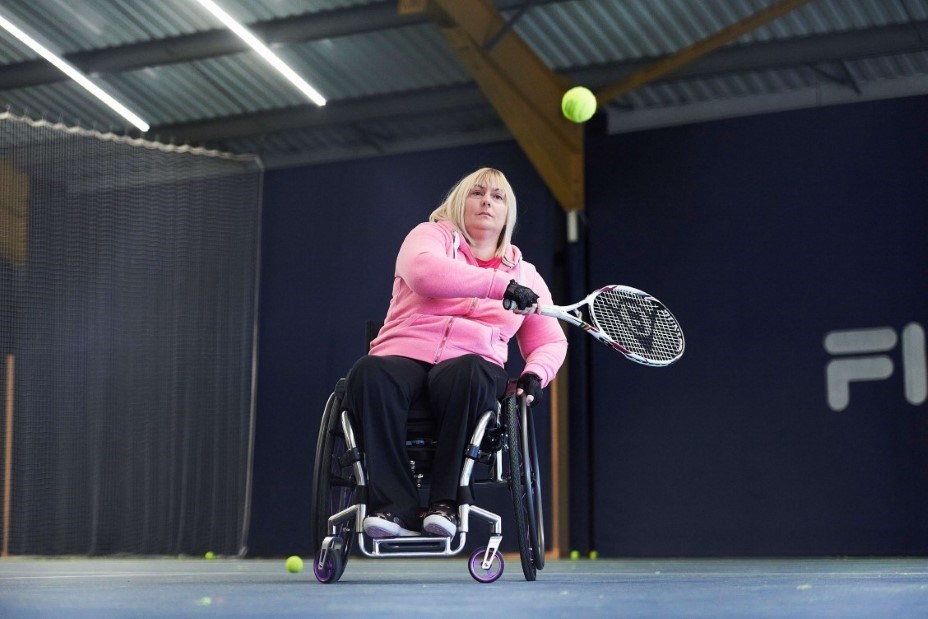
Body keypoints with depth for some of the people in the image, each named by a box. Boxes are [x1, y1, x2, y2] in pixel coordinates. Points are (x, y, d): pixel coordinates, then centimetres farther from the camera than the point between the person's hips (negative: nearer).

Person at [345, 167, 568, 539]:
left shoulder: (526, 275, 22)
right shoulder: (431, 235, 13)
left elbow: (549, 343, 22)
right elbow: (424, 272, -12)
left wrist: (535, 375, -2)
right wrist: (500, 285, -19)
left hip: (471, 365, 1)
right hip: (403, 358, -1)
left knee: (469, 373, -38)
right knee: (370, 373, -37)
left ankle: (445, 504, -34)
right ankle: (395, 508, -36)